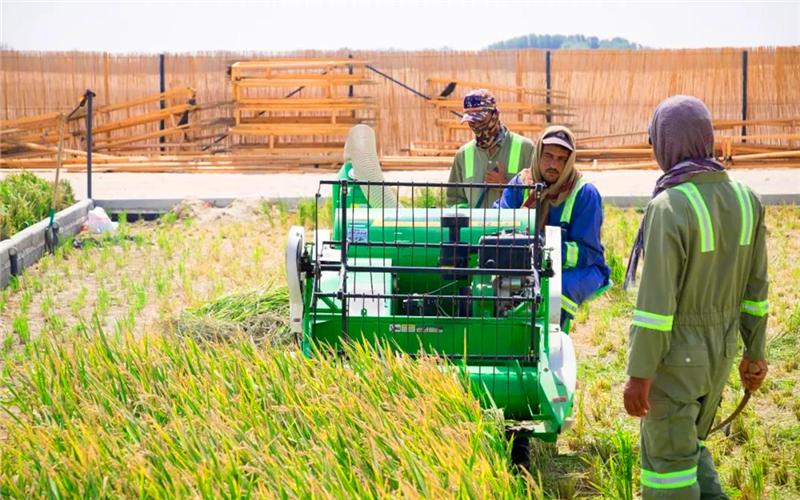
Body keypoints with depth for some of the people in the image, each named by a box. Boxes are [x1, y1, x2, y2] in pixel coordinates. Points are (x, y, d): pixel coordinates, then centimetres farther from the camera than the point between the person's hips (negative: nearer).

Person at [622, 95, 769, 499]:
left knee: (668, 458, 6)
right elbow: (755, 287, 7)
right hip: (721, 352, 7)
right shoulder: (746, 200, -1)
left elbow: (656, 301, -22)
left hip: (674, 355, -7)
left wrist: (638, 375, -16)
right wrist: (755, 352, 16)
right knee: (689, 444, 23)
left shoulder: (669, 208, -22)